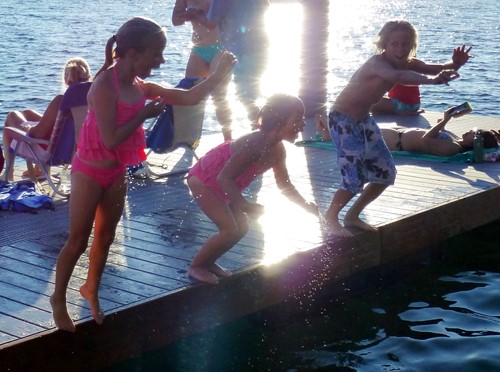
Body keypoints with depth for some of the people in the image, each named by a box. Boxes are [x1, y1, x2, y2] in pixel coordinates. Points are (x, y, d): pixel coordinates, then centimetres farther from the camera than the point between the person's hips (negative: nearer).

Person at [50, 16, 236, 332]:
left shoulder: (140, 87, -2)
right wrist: (145, 113, -21)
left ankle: (92, 288, 38)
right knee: (78, 241, 5)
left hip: (117, 173, 7)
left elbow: (189, 97, 0)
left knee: (105, 237, 18)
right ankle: (58, 299, 23)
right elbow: (111, 140, -29)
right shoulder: (104, 86, -25)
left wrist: (220, 73, -9)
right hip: (89, 173, -7)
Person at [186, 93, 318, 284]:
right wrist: (247, 206, -47)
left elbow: (285, 186, 5)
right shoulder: (254, 143, -35)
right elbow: (224, 178, -37)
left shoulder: (278, 150, -8)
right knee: (230, 230, -13)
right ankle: (196, 267, 5)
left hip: (222, 185, 9)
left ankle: (208, 262, 24)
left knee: (241, 228, 9)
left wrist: (306, 206, -9)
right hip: (203, 180, -9)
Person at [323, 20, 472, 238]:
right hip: (343, 120, -9)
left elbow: (432, 69, -12)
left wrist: (454, 65, -34)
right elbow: (398, 77, -50)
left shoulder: (404, 64, -3)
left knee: (386, 173, 8)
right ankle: (331, 217, 9)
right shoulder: (377, 63, -28)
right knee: (355, 179, -15)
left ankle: (353, 216, 24)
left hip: (364, 120, 9)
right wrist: (432, 80, -64)